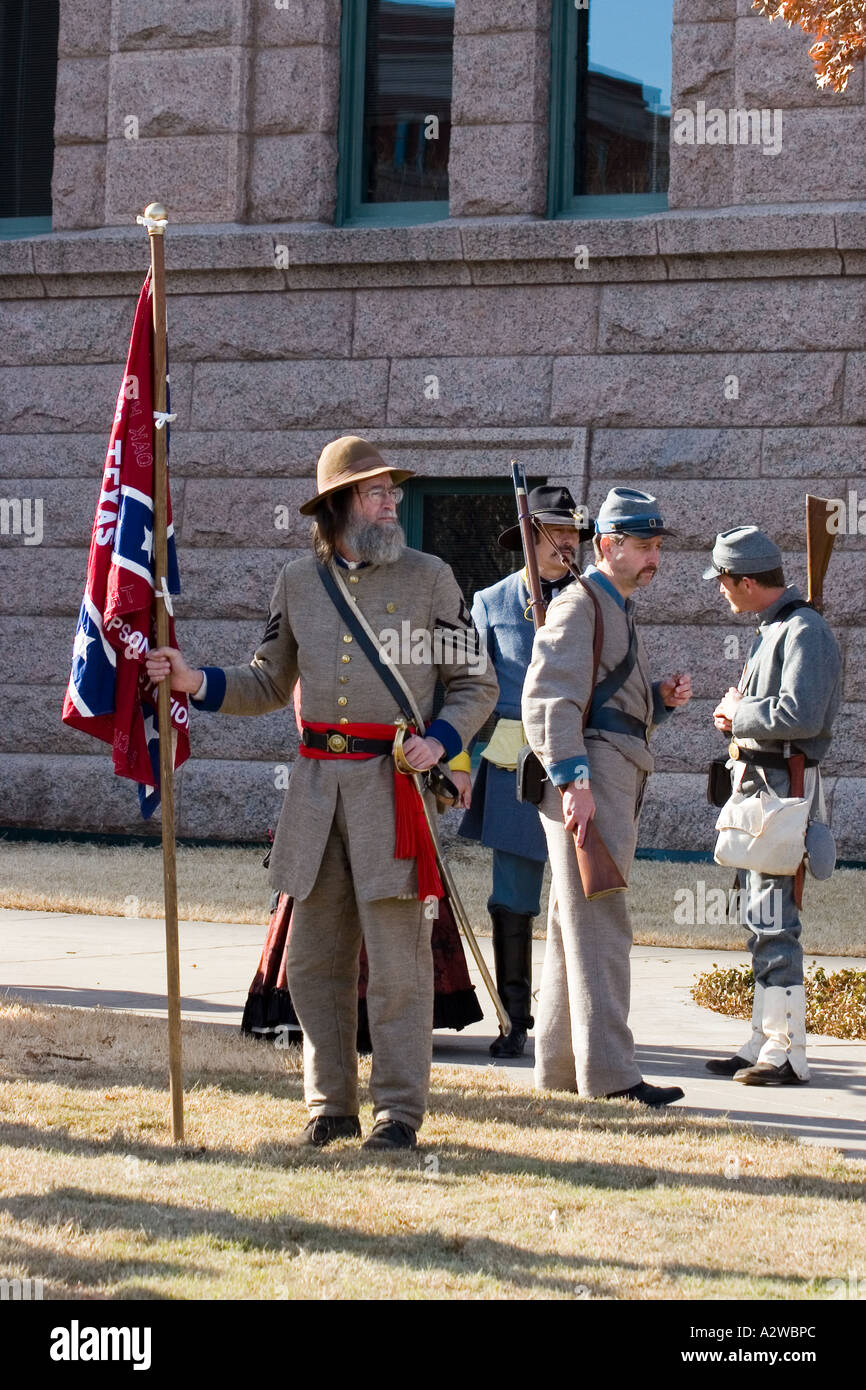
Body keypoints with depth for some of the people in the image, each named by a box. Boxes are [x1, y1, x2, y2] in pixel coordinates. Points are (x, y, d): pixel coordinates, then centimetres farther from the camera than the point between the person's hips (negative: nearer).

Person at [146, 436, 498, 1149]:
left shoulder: (428, 577, 2)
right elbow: (270, 685, 19)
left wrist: (440, 741, -11)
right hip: (317, 780, 4)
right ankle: (331, 1105, 17)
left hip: (393, 780, -4)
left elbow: (476, 682, 6)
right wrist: (196, 682, 3)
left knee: (397, 957, -5)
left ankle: (400, 1111, 2)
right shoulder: (298, 581, 10)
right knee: (314, 957, 7)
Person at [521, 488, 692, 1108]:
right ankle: (609, 1072, -14)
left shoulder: (621, 610, 23)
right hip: (589, 781, -10)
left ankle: (559, 1066, 19)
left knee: (576, 928, 13)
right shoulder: (580, 604, -8)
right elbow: (550, 697, -19)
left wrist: (663, 698, 10)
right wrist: (574, 780, -26)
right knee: (600, 926, -12)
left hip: (617, 781, 10)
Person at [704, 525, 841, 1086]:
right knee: (762, 921, 13)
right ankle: (766, 1043, 19)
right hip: (757, 786, 11)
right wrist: (736, 715, 6)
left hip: (783, 787, -11)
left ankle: (788, 1054, -8)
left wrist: (740, 713, -11)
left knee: (774, 922, -10)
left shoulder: (805, 630, -15)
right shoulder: (772, 629, 17)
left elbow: (800, 716, -26)